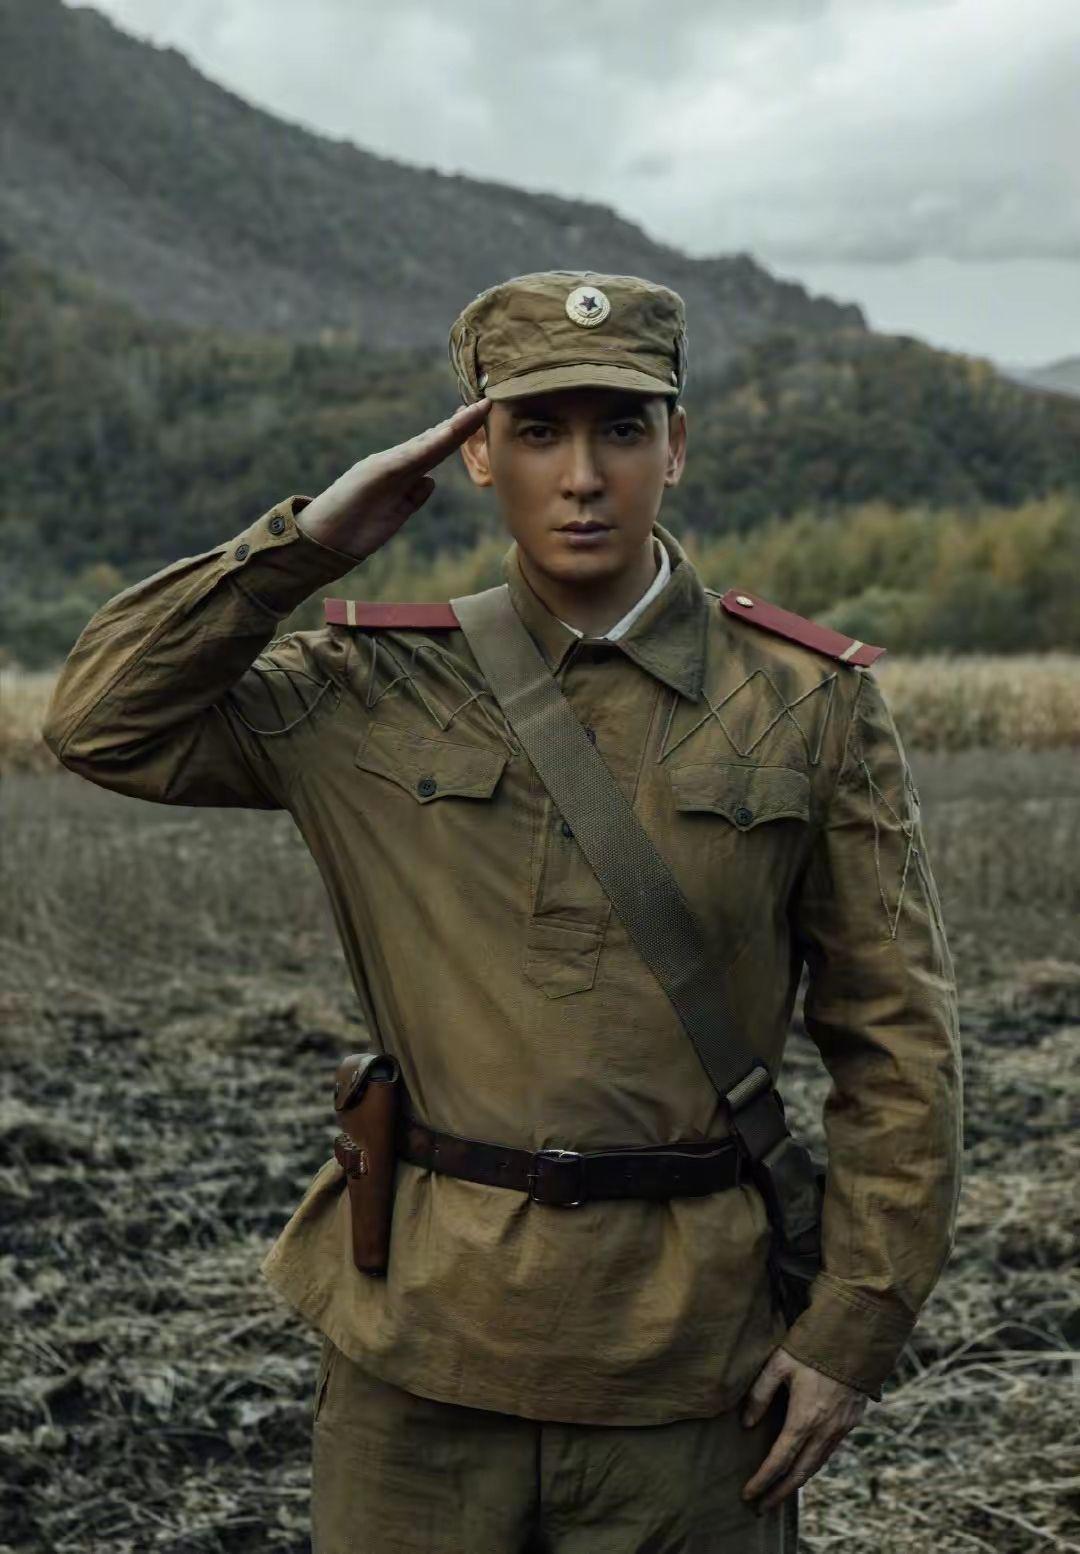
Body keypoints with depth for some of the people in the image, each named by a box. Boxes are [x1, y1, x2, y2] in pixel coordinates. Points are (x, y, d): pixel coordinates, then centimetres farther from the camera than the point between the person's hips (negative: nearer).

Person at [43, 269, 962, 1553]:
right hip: (422, 1344, 1)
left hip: (687, 1360, 0)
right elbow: (105, 724, -3)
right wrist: (312, 537, -8)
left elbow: (897, 1044, 0)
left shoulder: (811, 704, -2)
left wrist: (852, 1332, -3)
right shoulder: (379, 691, 1)